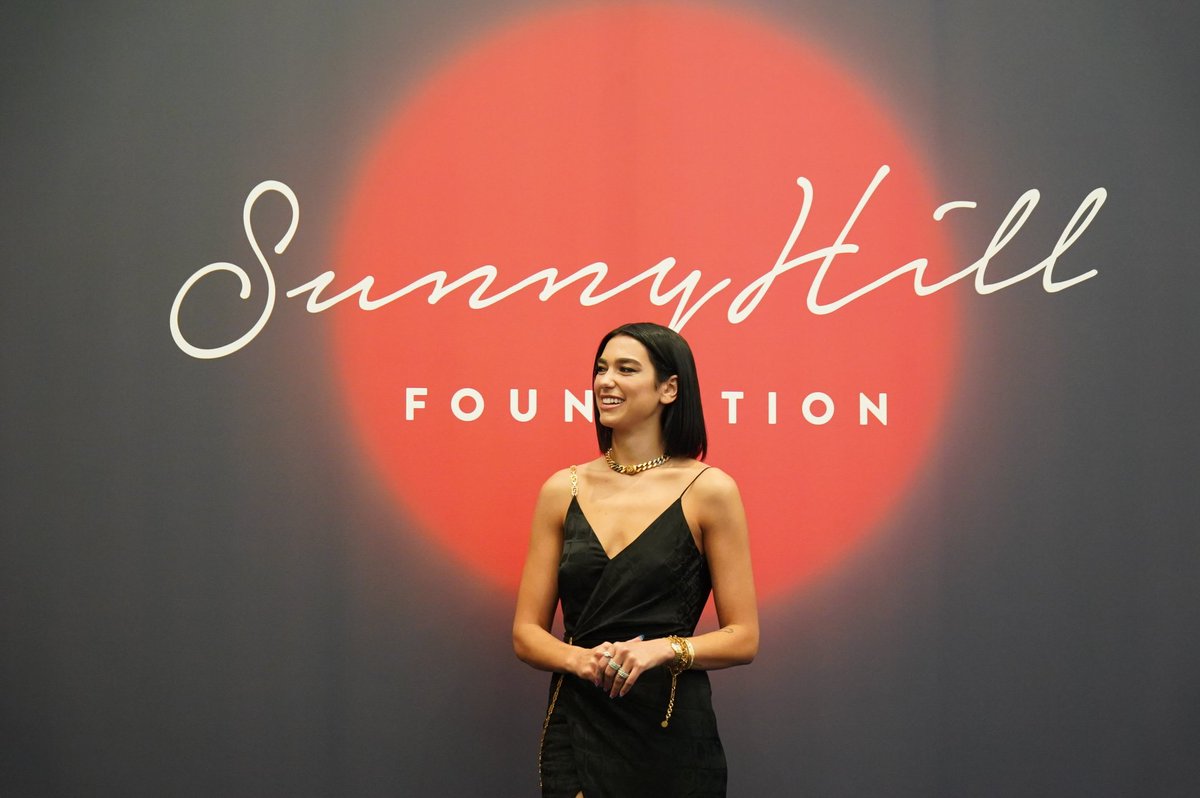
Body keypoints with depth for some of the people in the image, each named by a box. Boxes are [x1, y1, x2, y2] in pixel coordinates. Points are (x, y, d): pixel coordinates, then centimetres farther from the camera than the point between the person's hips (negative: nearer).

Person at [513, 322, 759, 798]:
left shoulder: (708, 490, -4)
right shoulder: (563, 490, 3)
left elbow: (742, 638, -3)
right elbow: (527, 633, 5)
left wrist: (661, 649, -19)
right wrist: (580, 658, -14)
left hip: (672, 736, -2)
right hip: (575, 730, 2)